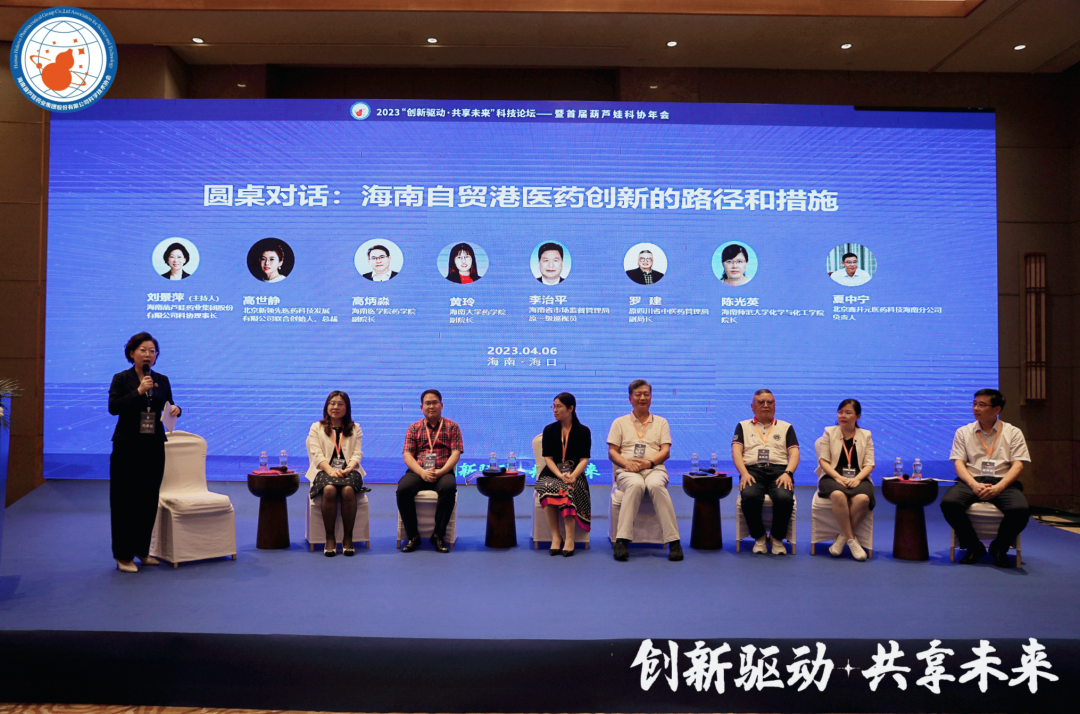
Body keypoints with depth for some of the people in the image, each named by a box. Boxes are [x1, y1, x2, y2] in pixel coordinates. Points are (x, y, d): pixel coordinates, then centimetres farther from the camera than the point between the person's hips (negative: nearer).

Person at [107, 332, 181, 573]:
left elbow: (168, 408, 14)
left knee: (149, 499, 8)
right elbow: (113, 407, -14)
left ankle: (142, 550, 21)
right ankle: (123, 555, 8)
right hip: (127, 446, -4)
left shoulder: (162, 380, 9)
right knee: (124, 501, 0)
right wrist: (138, 391, -21)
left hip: (154, 446, 4)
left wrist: (175, 409, -9)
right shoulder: (121, 379, -2)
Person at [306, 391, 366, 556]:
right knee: (329, 490, -35)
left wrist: (348, 468, -16)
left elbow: (357, 454, 7)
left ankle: (348, 537, -25)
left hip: (349, 471, 1)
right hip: (325, 470, 0)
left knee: (348, 490, -35)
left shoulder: (355, 429, 18)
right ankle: (330, 538, -26)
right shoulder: (316, 428, 15)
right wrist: (331, 470, -17)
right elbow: (317, 455, 2)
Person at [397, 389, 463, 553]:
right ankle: (412, 535, -15)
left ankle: (439, 535, -19)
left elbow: (455, 453, 1)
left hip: (442, 473, -1)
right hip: (417, 472, 1)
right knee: (403, 489, -31)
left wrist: (440, 472, -17)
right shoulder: (414, 428, 15)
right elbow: (407, 455, 5)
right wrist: (422, 472, -14)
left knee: (449, 488, -36)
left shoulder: (452, 427, 12)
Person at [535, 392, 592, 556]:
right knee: (547, 486, -33)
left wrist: (572, 476, -21)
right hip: (552, 472, 1)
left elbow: (584, 459, -1)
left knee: (567, 489, -35)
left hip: (574, 474, -1)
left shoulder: (583, 431, 6)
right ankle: (555, 536, -26)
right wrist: (560, 475, -16)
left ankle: (569, 538, -32)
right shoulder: (549, 430, 10)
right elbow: (548, 458, 2)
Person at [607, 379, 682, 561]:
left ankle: (673, 541, -37)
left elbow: (666, 451, 9)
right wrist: (626, 462, -11)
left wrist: (648, 462, -11)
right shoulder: (620, 422, 19)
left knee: (656, 485, -37)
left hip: (654, 469, 1)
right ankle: (622, 541, -41)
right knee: (636, 484, -38)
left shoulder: (661, 422, 20)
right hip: (628, 471, 0)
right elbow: (612, 451, 10)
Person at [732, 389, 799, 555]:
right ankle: (759, 537, -9)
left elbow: (794, 454, 10)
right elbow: (736, 451, 7)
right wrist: (744, 473, -12)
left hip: (779, 470, 1)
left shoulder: (785, 427, 22)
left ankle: (778, 538, -7)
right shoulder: (743, 426, 20)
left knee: (784, 497, -34)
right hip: (752, 470, 0)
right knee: (749, 496, -35)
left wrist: (788, 473, -11)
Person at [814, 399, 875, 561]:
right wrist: (838, 477, -14)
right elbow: (823, 460, 3)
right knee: (838, 495, -38)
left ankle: (843, 537, -18)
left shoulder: (865, 435, 15)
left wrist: (857, 479, -14)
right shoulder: (829, 432, 13)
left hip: (858, 479, 1)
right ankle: (851, 539, -25)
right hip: (832, 477, -1)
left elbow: (869, 464, 6)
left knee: (862, 499, -35)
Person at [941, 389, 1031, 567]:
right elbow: (959, 463, 5)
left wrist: (998, 487, -16)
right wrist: (974, 485, -16)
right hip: (972, 481, 1)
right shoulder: (963, 432, 14)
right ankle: (973, 546, -6)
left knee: (1020, 510, -34)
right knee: (948, 503, -32)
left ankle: (999, 548, -2)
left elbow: (1017, 465, 1)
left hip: (1003, 482, 0)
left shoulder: (1013, 432, 12)